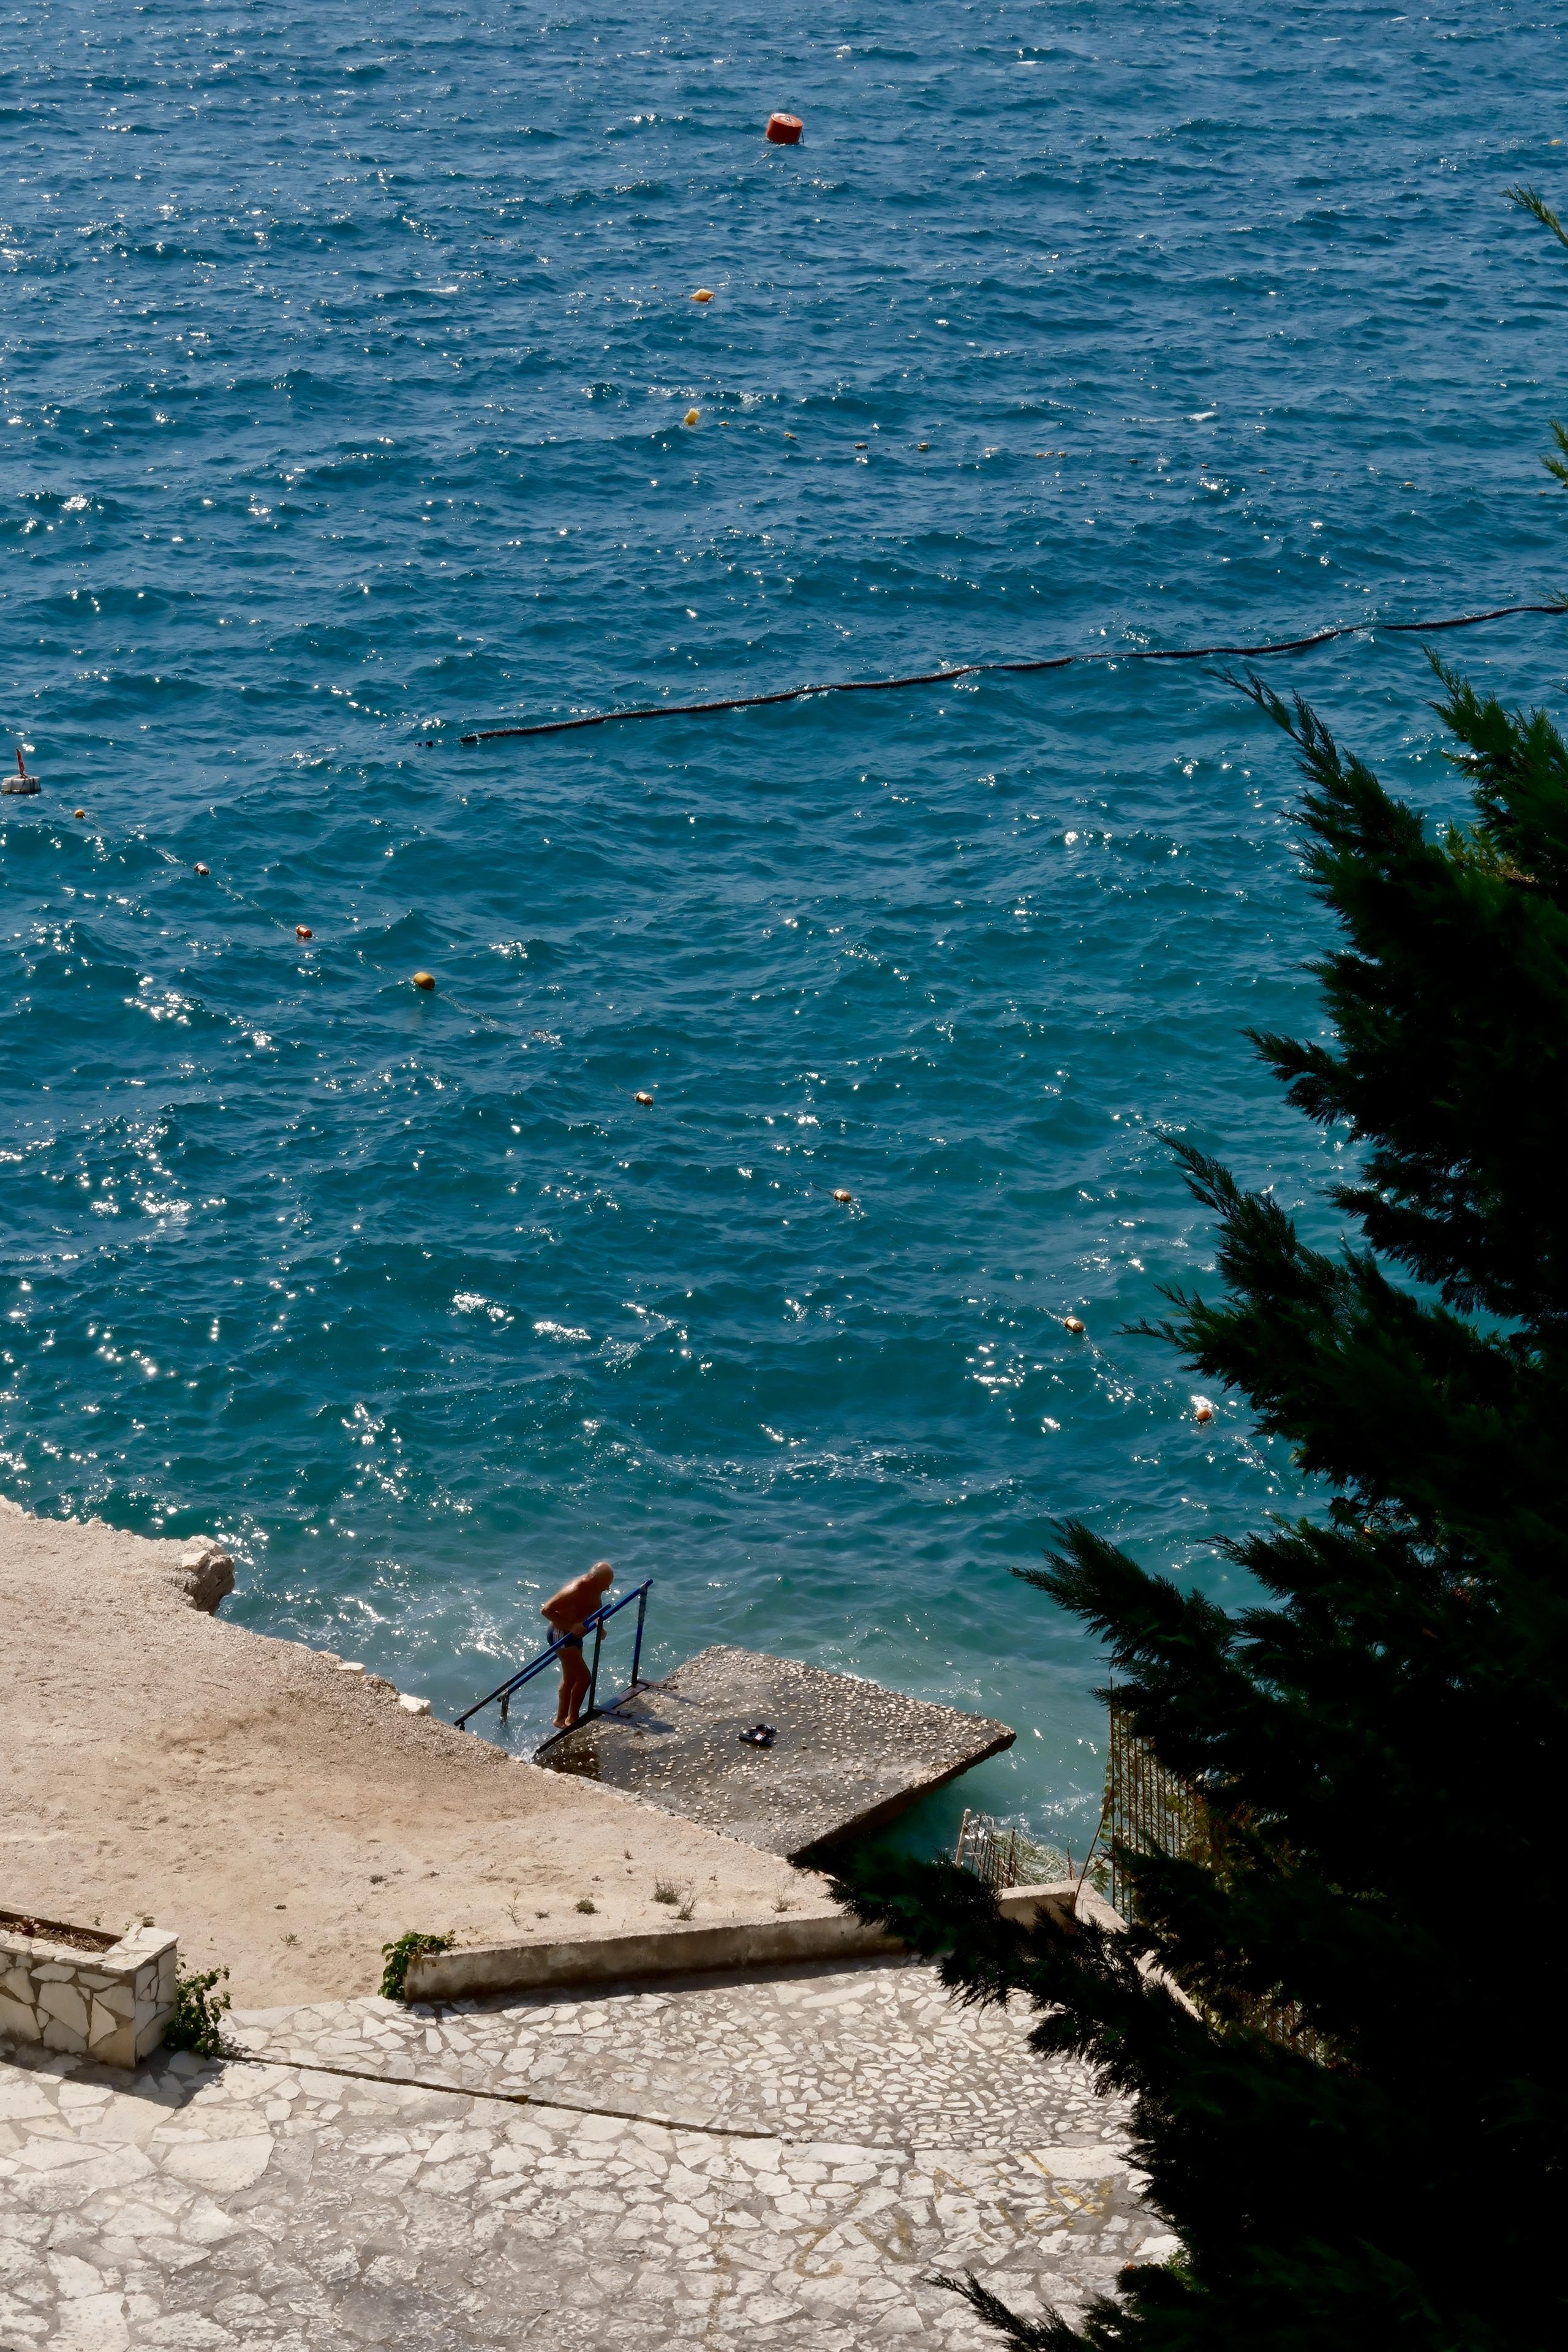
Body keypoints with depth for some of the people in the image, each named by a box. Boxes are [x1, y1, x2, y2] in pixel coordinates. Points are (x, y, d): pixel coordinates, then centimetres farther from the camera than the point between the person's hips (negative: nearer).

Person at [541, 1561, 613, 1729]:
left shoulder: (595, 1590, -5)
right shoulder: (575, 1591, -32)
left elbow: (597, 1610, 16)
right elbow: (546, 1610, -32)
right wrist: (570, 1626, -36)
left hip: (574, 1634, 9)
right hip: (561, 1635, -9)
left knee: (570, 1678, 19)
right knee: (583, 1677, -10)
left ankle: (561, 1719, 33)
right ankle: (571, 1719, 4)